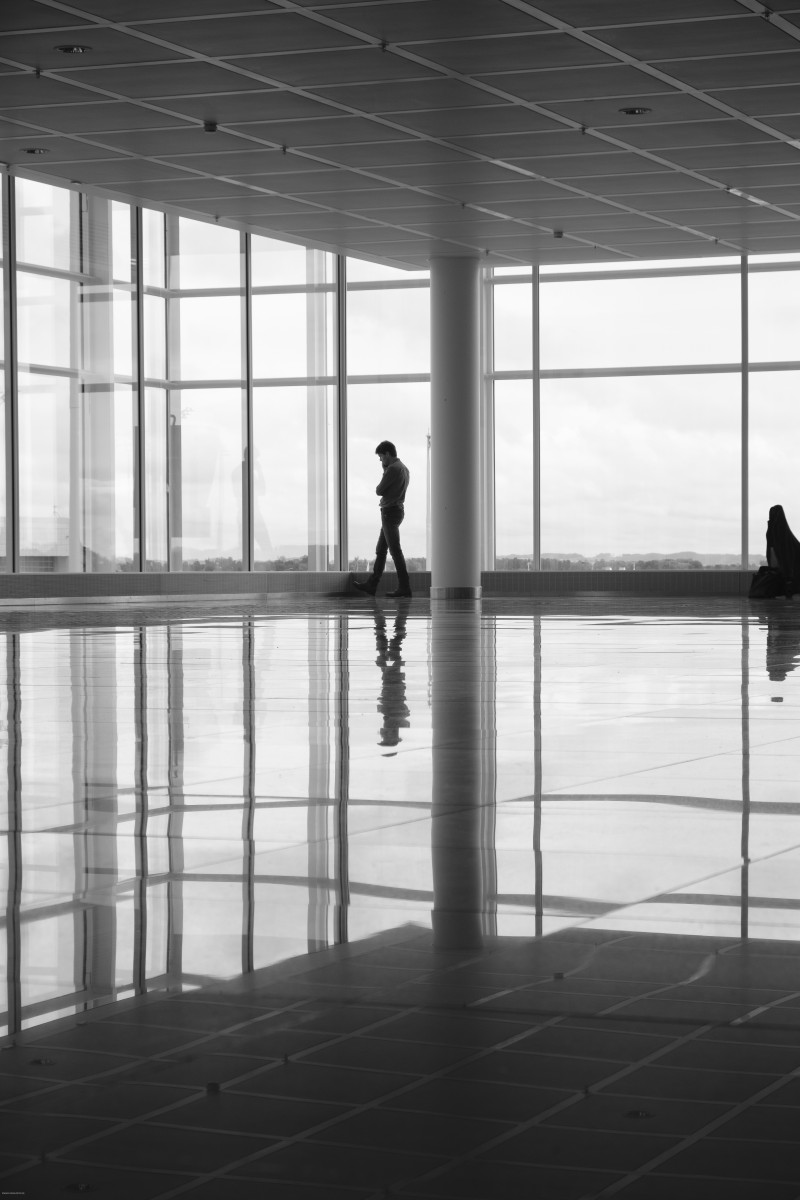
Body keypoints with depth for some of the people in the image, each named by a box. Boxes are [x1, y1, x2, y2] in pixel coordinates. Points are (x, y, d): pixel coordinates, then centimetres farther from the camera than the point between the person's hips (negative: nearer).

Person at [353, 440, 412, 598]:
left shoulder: (393, 469, -16)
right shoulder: (404, 469, 16)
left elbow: (379, 491, -11)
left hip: (390, 512, -10)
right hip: (397, 510, 10)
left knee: (395, 550, -7)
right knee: (380, 550, 13)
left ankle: (404, 587, -7)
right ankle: (371, 585, 17)